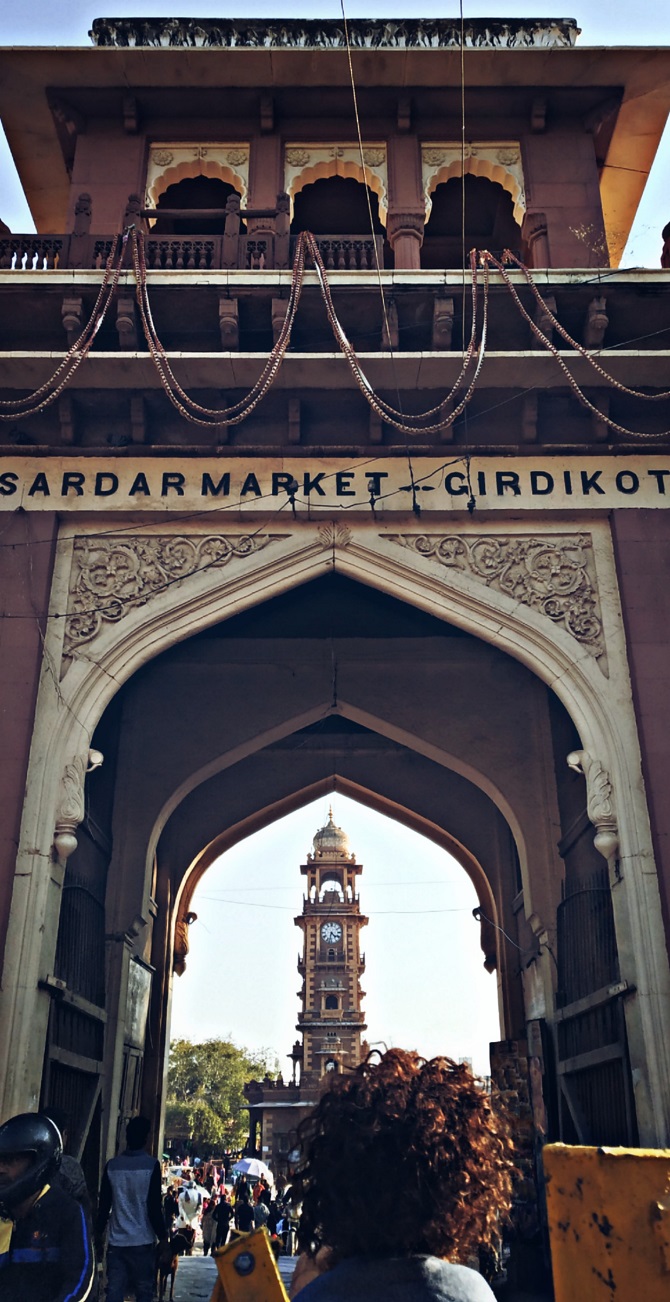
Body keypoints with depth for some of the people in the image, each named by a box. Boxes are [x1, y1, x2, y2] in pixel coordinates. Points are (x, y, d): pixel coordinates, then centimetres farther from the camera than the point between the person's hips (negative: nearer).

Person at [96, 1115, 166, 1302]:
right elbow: (154, 1207, -10)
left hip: (116, 1241, 3)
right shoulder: (151, 1165, -8)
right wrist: (163, 1237, -1)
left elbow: (104, 1205, 7)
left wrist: (99, 1233, 20)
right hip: (143, 1241, -3)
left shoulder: (112, 1165, 3)